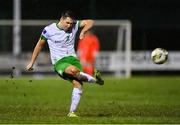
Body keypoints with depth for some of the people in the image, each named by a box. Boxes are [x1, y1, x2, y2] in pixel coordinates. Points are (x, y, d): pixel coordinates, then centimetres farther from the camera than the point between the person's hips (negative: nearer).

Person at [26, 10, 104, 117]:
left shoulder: (74, 26, 3)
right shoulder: (49, 30, -4)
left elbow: (90, 22, 6)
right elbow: (39, 45, 9)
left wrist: (83, 32, -14)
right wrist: (31, 62, 13)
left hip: (72, 58, 3)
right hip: (59, 62, -3)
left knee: (78, 84, -18)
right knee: (73, 70, -36)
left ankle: (72, 112, -9)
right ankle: (95, 79, -13)